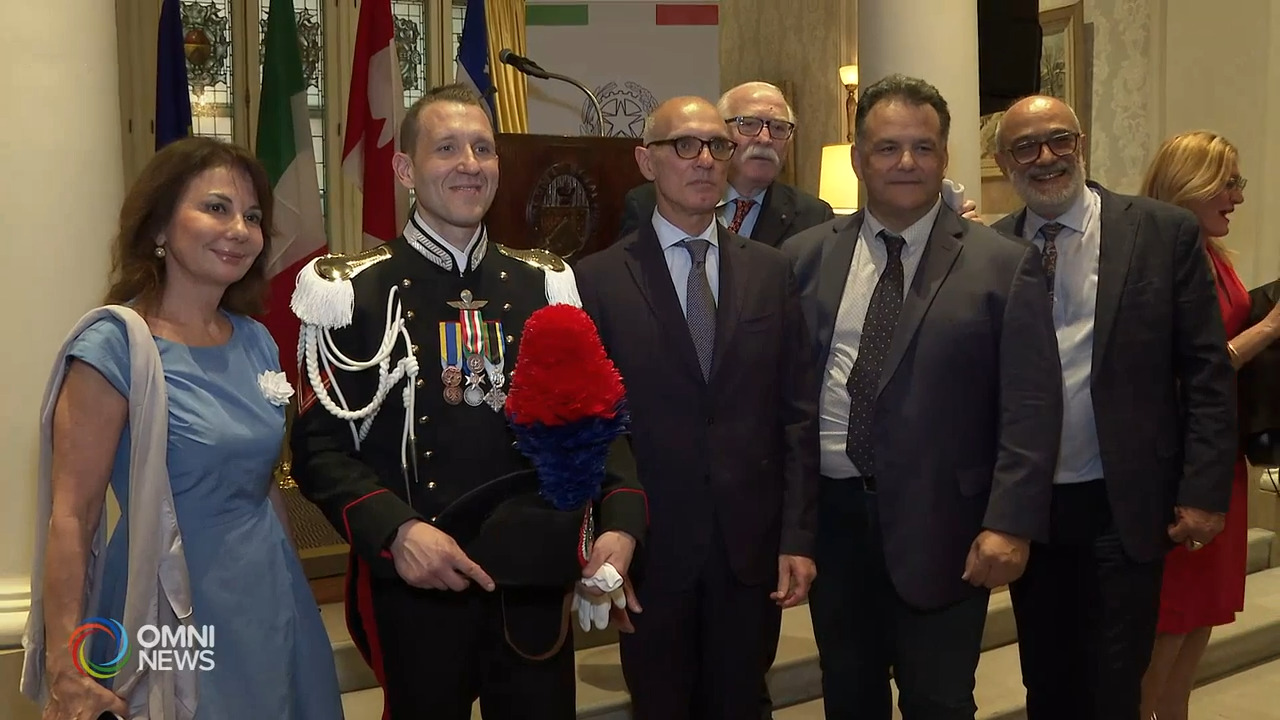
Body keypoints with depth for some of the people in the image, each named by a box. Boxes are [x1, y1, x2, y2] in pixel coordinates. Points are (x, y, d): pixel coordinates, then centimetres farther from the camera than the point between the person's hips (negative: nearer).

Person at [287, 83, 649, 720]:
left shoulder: (546, 287, 7)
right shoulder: (356, 294, -5)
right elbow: (321, 447, -8)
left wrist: (619, 522, -10)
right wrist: (396, 531, -23)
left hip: (535, 585, 3)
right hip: (412, 587, -3)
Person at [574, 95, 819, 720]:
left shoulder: (771, 272, 4)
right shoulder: (599, 280, -4)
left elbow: (797, 414, 4)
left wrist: (798, 537, -1)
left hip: (752, 549, 2)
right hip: (651, 550, -2)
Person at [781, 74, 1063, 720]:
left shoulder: (1005, 265, -3)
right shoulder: (805, 256, 5)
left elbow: (1029, 409, -7)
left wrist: (1010, 523, -14)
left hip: (939, 523, -3)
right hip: (828, 513, 3)